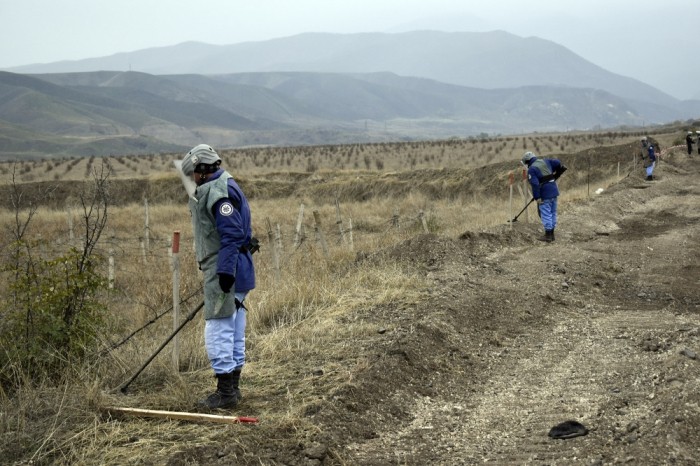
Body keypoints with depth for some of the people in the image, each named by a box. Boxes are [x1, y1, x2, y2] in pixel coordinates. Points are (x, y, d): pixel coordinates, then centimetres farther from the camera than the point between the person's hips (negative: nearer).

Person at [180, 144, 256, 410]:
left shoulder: (218, 191, -15)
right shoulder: (221, 188, 19)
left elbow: (232, 234, -24)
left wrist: (225, 271, -26)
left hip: (224, 272, -11)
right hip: (229, 271, 11)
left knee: (218, 329, -8)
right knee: (234, 330, 14)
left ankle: (225, 392, -5)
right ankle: (232, 387, 23)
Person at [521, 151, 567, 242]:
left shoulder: (531, 169, -10)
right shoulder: (545, 161, 10)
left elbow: (535, 184, -18)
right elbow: (557, 162, 6)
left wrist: (537, 197, -17)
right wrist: (557, 173, 23)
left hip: (545, 194, -7)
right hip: (554, 191, 7)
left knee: (546, 214, -2)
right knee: (553, 213, 14)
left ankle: (548, 235, 0)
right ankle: (552, 234, 22)